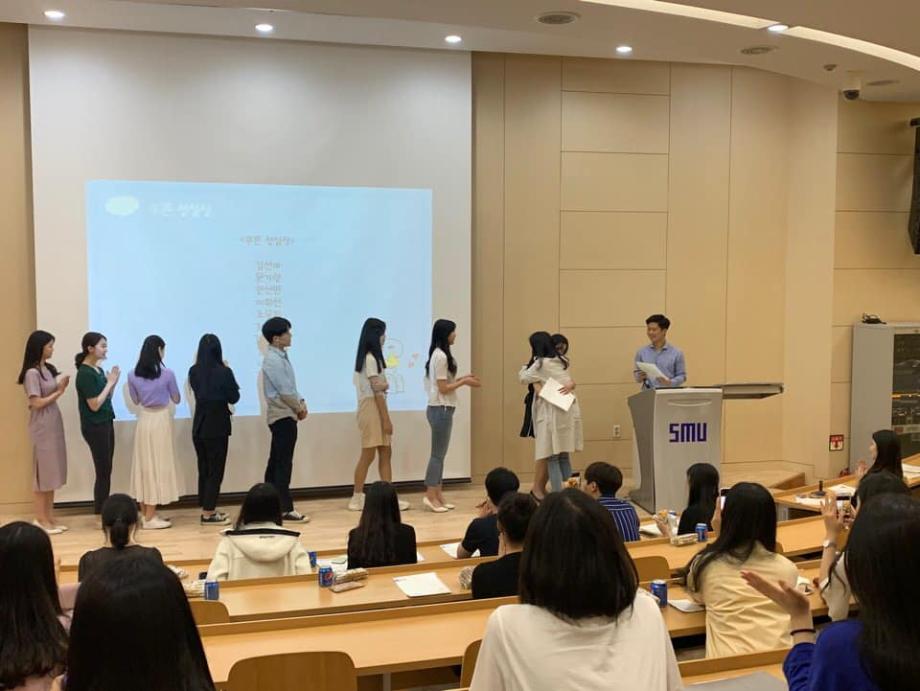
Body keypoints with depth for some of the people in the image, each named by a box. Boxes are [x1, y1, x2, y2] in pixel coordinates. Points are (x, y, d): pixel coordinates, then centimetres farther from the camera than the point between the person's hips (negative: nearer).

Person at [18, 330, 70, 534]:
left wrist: (61, 387, -5)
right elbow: (37, 403, -16)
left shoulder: (48, 369, 10)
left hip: (54, 424, 8)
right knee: (43, 472, -1)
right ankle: (41, 519, 7)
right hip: (42, 427, -8)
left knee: (52, 471, 10)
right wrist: (59, 391, -9)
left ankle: (50, 517, 17)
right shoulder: (32, 373, -14)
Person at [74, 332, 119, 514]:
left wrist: (113, 382, 1)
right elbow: (94, 405, -19)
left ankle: (103, 513, 15)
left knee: (106, 471, 10)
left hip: (106, 424, 9)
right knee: (103, 472, -4)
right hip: (95, 427, -9)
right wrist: (110, 383, -14)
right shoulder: (85, 373, -16)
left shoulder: (98, 370, 10)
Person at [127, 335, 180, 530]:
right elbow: (176, 399, 2)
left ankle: (145, 513, 17)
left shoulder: (132, 375, -2)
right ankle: (150, 517, 3)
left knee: (144, 464, 11)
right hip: (161, 419, -4)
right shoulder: (167, 374, -12)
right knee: (158, 464, 1)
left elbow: (135, 400, 11)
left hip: (144, 419, 4)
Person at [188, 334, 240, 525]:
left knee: (203, 468, 15)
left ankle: (207, 508, 23)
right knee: (215, 470, 3)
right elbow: (234, 398, -5)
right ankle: (208, 513, 4)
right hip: (218, 426, -5)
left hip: (199, 426, 5)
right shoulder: (224, 372, -15)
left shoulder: (194, 371, -1)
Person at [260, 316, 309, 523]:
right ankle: (286, 508, -6)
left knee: (276, 461, 13)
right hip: (283, 415, -10)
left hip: (283, 414, 10)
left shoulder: (280, 356, 14)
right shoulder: (273, 360, -17)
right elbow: (284, 391, -19)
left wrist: (301, 402, 3)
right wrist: (299, 408, -6)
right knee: (284, 463, -8)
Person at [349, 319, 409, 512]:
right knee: (368, 455, -3)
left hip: (373, 409, 9)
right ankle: (357, 498, 6)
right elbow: (377, 391, -16)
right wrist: (386, 419, -15)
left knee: (385, 453, 7)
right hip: (372, 409, -9)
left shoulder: (367, 358, 15)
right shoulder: (371, 359, -14)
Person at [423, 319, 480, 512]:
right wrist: (464, 382, -9)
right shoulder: (440, 356, -16)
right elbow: (443, 388, -17)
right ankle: (430, 496, 0)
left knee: (440, 453, 10)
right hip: (441, 409, -10)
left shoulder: (439, 355, 13)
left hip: (442, 409, 10)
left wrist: (462, 378, 7)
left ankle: (438, 495, 14)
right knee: (438, 453, -4)